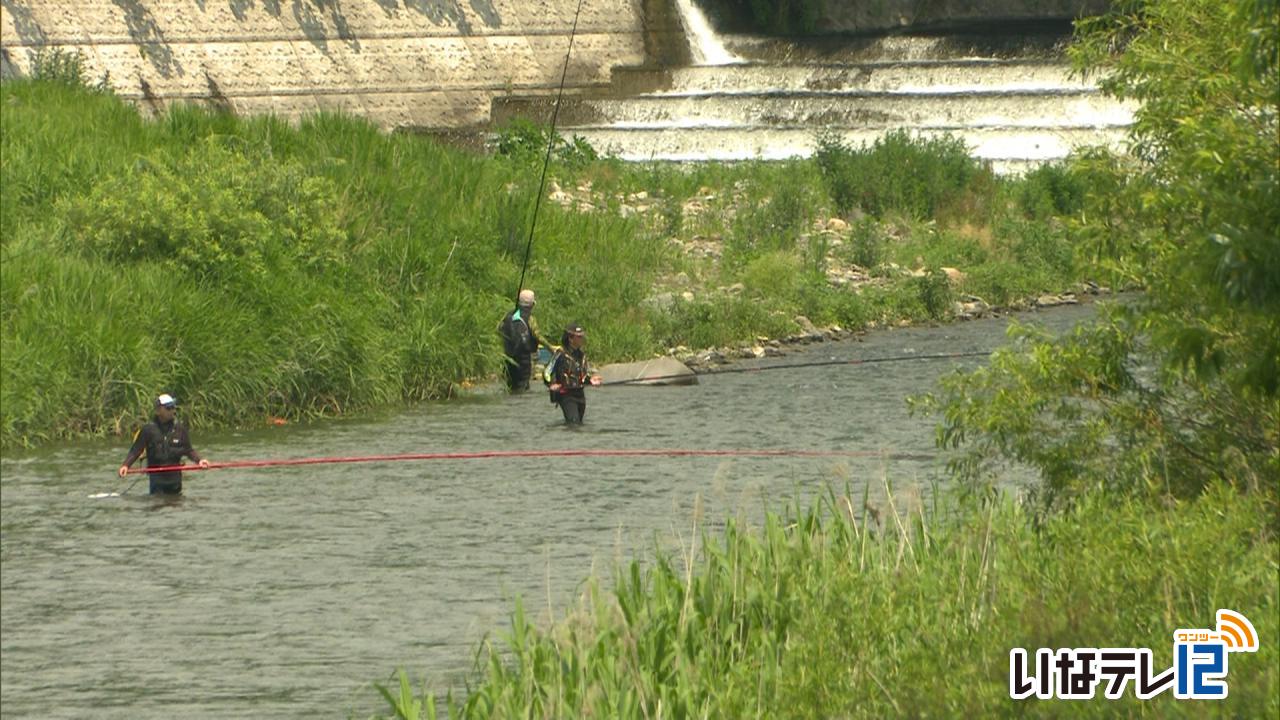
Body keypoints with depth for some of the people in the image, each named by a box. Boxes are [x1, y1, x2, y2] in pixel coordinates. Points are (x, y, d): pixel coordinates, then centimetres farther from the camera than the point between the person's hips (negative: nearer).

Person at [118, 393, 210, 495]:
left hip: (175, 474, 3)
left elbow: (188, 450, 7)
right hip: (157, 476, -3)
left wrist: (199, 460, -10)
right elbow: (136, 450, -6)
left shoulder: (179, 428, 2)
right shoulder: (148, 429, -7)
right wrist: (126, 465, -20)